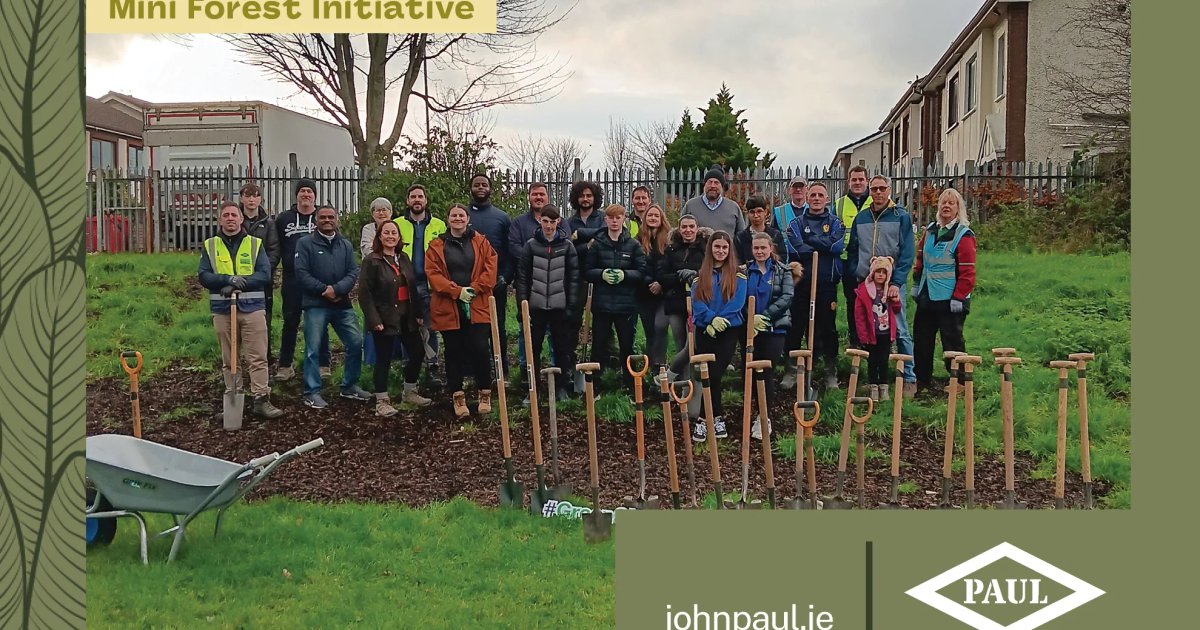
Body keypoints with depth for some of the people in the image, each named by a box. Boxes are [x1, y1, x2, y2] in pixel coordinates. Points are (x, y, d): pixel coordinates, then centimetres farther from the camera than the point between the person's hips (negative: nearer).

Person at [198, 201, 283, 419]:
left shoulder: (255, 244, 5)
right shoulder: (210, 245, 8)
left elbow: (265, 275, -5)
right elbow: (204, 277, -2)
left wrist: (239, 284, -17)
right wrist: (229, 279, -18)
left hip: (252, 307, -1)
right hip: (222, 310, 2)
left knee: (258, 357, -4)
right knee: (228, 359, 9)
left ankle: (261, 400, -1)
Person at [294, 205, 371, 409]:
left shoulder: (346, 245, 12)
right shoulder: (305, 243, 0)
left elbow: (353, 273, 3)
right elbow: (302, 273, -8)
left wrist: (336, 289, -14)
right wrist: (324, 289, -14)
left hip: (342, 304, 4)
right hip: (315, 305, -4)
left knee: (356, 344, 4)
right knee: (312, 349, -2)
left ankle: (349, 386, 20)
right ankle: (312, 392, 7)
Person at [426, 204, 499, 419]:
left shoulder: (480, 242, 8)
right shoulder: (437, 246, 6)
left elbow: (490, 267, 0)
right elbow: (433, 273, -3)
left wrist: (474, 288, -11)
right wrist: (457, 291, -14)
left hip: (478, 307, 0)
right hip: (448, 308, 0)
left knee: (481, 349, -6)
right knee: (454, 353, 5)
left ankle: (485, 394, 9)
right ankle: (458, 397, 14)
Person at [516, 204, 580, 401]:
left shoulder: (567, 245, 1)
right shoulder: (531, 245, 1)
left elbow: (574, 277, 0)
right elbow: (522, 276, 0)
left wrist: (572, 305, -5)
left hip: (559, 306, 0)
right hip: (536, 305, 0)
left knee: (562, 348, 7)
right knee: (533, 348, 5)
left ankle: (563, 386, 18)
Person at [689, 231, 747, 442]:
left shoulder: (738, 276, 3)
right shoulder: (700, 275, 8)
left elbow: (737, 304, -8)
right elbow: (697, 303, -2)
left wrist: (717, 324, -15)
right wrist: (712, 319, -18)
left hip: (728, 331, -2)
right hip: (704, 331, 3)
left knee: (713, 376, -10)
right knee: (705, 376, 1)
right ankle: (716, 417, 14)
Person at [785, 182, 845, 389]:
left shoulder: (834, 223, 10)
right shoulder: (797, 223, 9)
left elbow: (837, 245, -10)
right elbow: (795, 247, -9)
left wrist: (808, 241, -5)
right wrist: (823, 246, -5)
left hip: (827, 284, 0)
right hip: (802, 282, 0)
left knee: (828, 328, 3)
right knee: (796, 327, 2)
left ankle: (831, 372, 11)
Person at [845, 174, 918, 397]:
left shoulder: (901, 217, 0)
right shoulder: (860, 218, 12)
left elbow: (907, 253, -6)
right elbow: (852, 251, 15)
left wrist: (897, 282, -14)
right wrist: (854, 277, 3)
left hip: (893, 284, -4)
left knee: (900, 332, -5)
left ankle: (909, 379, 1)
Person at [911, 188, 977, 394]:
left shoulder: (963, 235, -11)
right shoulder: (930, 230, 9)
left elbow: (967, 271, -14)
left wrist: (959, 298, -16)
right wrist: (916, 284, 14)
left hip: (949, 299, -7)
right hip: (927, 296, 7)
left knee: (952, 340, -1)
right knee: (922, 338, 13)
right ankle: (921, 378, 26)